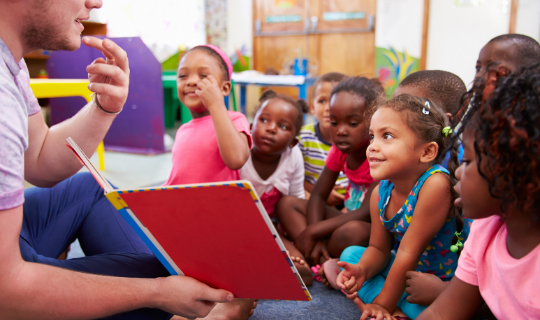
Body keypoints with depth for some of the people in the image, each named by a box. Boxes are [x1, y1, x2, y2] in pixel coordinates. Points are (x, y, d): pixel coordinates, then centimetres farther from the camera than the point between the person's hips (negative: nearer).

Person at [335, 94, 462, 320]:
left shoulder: (435, 184, -31)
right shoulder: (381, 192, -8)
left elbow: (408, 251, -25)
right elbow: (379, 248, 2)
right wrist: (362, 270, -21)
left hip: (441, 281, -7)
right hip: (405, 271, 8)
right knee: (351, 253, 4)